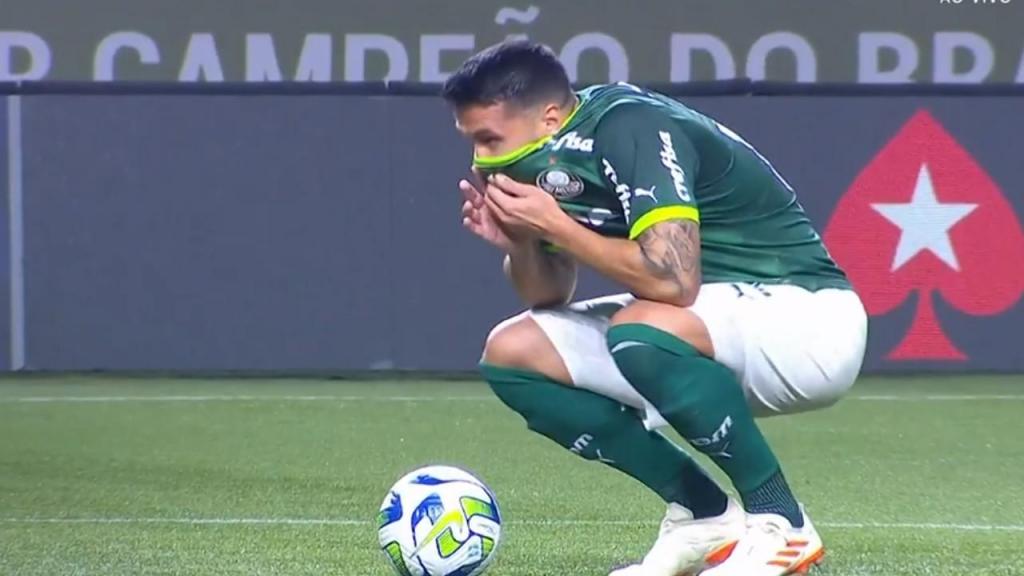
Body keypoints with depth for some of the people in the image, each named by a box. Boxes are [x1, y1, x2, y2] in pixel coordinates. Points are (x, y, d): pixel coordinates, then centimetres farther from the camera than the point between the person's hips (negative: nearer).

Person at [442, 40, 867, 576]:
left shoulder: (629, 128, -22)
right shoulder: (557, 156, 3)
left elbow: (672, 278, -34)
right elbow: (548, 300, 12)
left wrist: (554, 225, -24)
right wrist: (517, 240, -8)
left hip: (808, 319, -10)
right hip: (708, 333, 10)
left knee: (639, 333, -37)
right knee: (512, 353, 1)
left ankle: (781, 524, -19)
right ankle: (704, 513, 1)